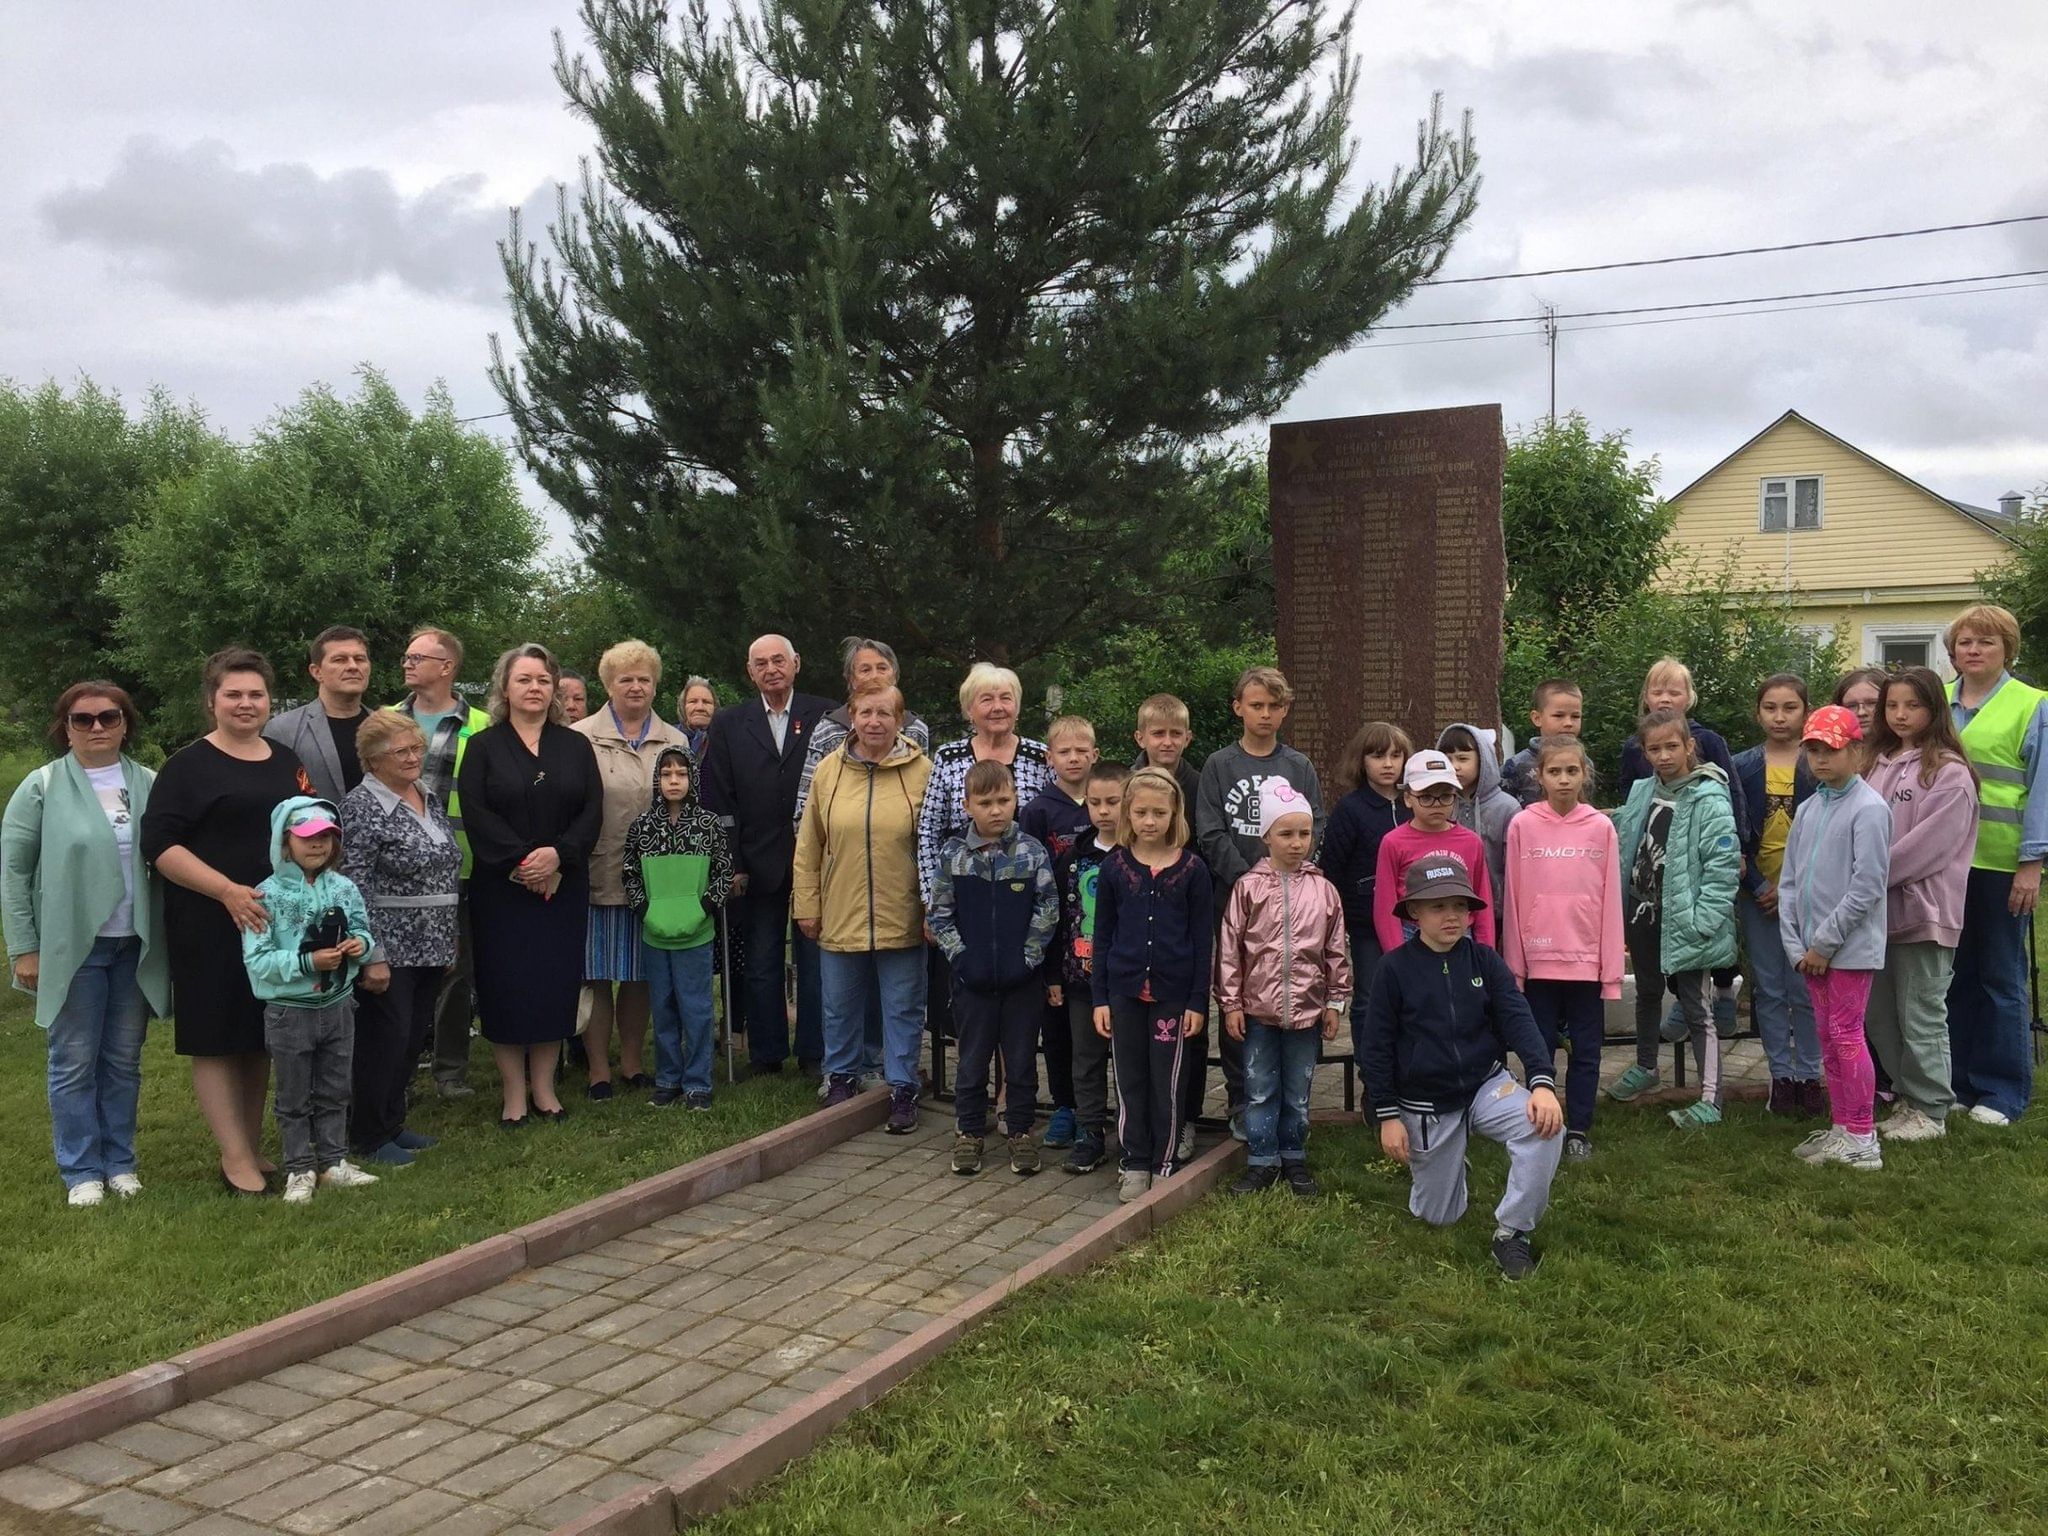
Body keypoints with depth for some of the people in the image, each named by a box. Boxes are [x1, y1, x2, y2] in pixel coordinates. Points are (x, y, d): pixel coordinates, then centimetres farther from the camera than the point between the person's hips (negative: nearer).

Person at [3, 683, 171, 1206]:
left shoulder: (150, 785, 5)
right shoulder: (42, 788, -2)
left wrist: (172, 942, 3)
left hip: (136, 946, 3)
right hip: (72, 946, -2)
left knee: (124, 1061, 10)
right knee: (74, 1062, 4)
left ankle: (120, 1163, 22)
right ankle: (82, 1172, 14)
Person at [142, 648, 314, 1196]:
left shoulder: (286, 761, 13)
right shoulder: (189, 765, -4)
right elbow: (159, 844, -12)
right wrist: (228, 891, -22)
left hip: (276, 921, 6)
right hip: (211, 926, -6)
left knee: (263, 1037, 12)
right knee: (217, 1039, 0)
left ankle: (252, 1146, 23)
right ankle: (235, 1157, 6)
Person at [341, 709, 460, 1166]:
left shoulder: (429, 799, 12)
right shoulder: (363, 806, -13)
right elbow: (355, 886, -17)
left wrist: (447, 939, 17)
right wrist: (372, 953, -20)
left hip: (432, 947, 8)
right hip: (391, 947, -8)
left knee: (415, 1036, 13)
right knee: (386, 1038, -1)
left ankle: (392, 1123, 26)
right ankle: (369, 1137, 12)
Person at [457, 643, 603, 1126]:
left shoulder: (575, 746, 10)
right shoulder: (483, 746, 3)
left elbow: (592, 810, 1)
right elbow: (475, 813, -7)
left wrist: (558, 855, -15)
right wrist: (520, 860, -17)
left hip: (564, 886, 2)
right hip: (501, 888, -2)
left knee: (555, 985, 3)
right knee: (506, 986, -1)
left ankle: (544, 1086, 14)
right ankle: (513, 1093, 9)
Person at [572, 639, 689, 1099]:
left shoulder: (675, 741, 10)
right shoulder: (580, 738, 0)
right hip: (599, 875, -3)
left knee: (641, 975, 10)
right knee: (596, 975, 2)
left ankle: (632, 1062, 23)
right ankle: (598, 1068, 13)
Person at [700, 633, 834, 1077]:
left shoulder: (825, 716, 2)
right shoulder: (728, 723, 7)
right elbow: (718, 799, 4)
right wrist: (731, 865, -3)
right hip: (757, 866, 2)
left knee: (815, 962, 6)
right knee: (761, 965, 10)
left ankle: (815, 1054, 16)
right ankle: (766, 1054, 21)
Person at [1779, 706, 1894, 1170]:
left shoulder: (1868, 809, -11)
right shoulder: (1808, 809, 11)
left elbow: (1866, 888, -17)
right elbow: (1791, 881, 10)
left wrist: (1824, 944, -14)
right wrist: (1796, 945, 1)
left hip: (1850, 948, -7)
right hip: (1813, 949, 7)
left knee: (1846, 1035, -5)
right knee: (1828, 1038, 13)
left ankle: (1862, 1139, 3)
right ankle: (1841, 1128, 23)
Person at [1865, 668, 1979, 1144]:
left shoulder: (1950, 773, -9)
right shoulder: (1878, 764, 13)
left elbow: (1928, 843, -16)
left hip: (1923, 909, -7)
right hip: (1879, 908, 7)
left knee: (1921, 1017, 0)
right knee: (1879, 1014, 12)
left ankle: (1930, 1110, 12)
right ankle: (1909, 1097, 26)